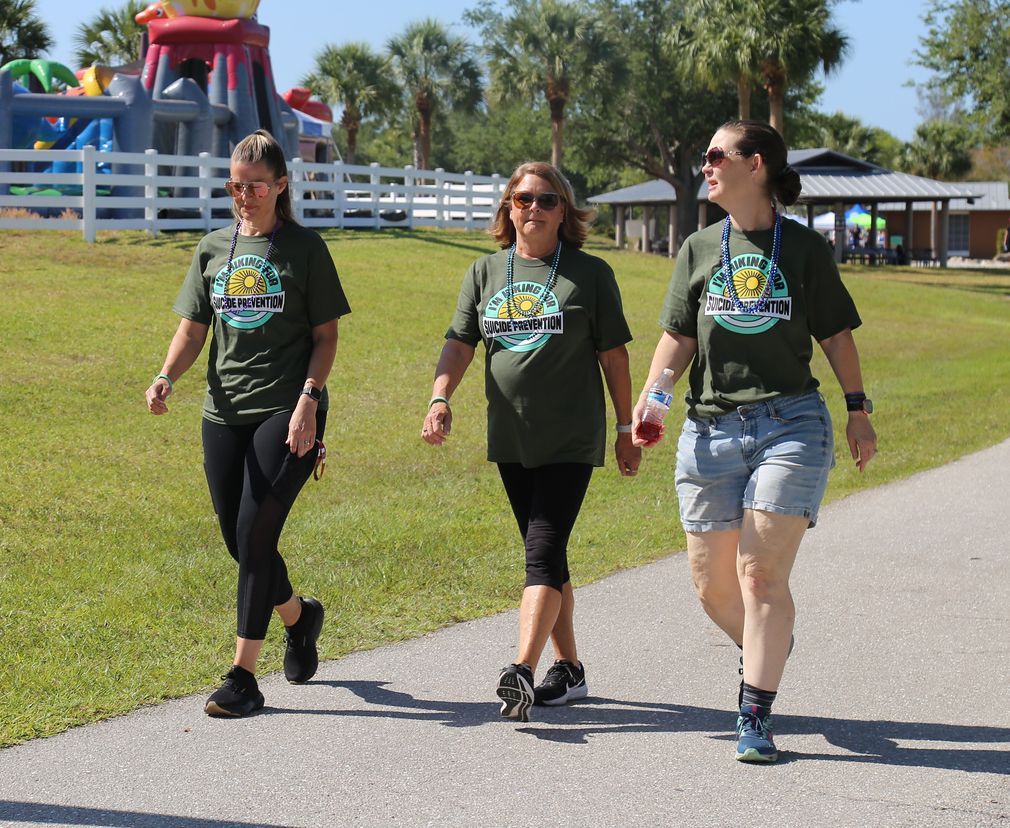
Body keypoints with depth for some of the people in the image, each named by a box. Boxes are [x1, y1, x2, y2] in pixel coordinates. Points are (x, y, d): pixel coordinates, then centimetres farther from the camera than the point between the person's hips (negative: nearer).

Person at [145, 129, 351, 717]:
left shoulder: (305, 248, 0)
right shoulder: (213, 249, 11)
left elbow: (326, 334, 0)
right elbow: (193, 330, 10)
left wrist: (309, 398, -13)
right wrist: (166, 378, -8)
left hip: (287, 410, -5)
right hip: (224, 412, 5)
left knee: (255, 534, -13)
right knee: (239, 540, 9)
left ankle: (243, 676, -8)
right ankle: (299, 615, 39)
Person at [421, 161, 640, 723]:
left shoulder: (591, 274, 0)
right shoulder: (485, 273, 10)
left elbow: (613, 354, 2)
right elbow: (460, 343, 4)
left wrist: (627, 428, 2)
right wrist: (441, 398, -14)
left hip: (572, 442, -5)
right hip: (511, 442, 5)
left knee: (544, 554, -14)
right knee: (548, 556, 12)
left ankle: (522, 673, -22)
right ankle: (569, 670, 23)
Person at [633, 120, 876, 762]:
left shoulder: (804, 248, 4)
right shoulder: (699, 250, 11)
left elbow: (836, 334, 8)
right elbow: (679, 337, 7)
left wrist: (858, 409, 2)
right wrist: (652, 393, -10)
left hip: (791, 425, -4)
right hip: (711, 430, 4)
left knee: (762, 572, -12)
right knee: (712, 583, 5)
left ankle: (756, 719, -5)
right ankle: (767, 647, 37)